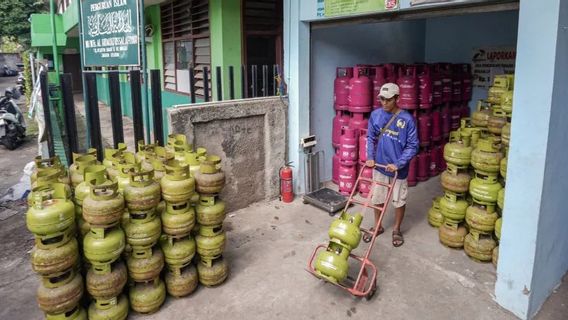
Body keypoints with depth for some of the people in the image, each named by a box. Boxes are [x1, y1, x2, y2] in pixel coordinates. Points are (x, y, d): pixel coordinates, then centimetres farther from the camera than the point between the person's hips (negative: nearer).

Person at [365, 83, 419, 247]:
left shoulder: (407, 119, -16)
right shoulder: (375, 115, -5)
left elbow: (412, 146, -13)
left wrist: (397, 164, -20)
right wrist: (370, 157, -6)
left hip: (399, 169, -3)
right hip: (379, 166, 3)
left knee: (399, 201, 12)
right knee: (377, 198, 15)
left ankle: (397, 229, 33)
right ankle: (377, 227, 35)